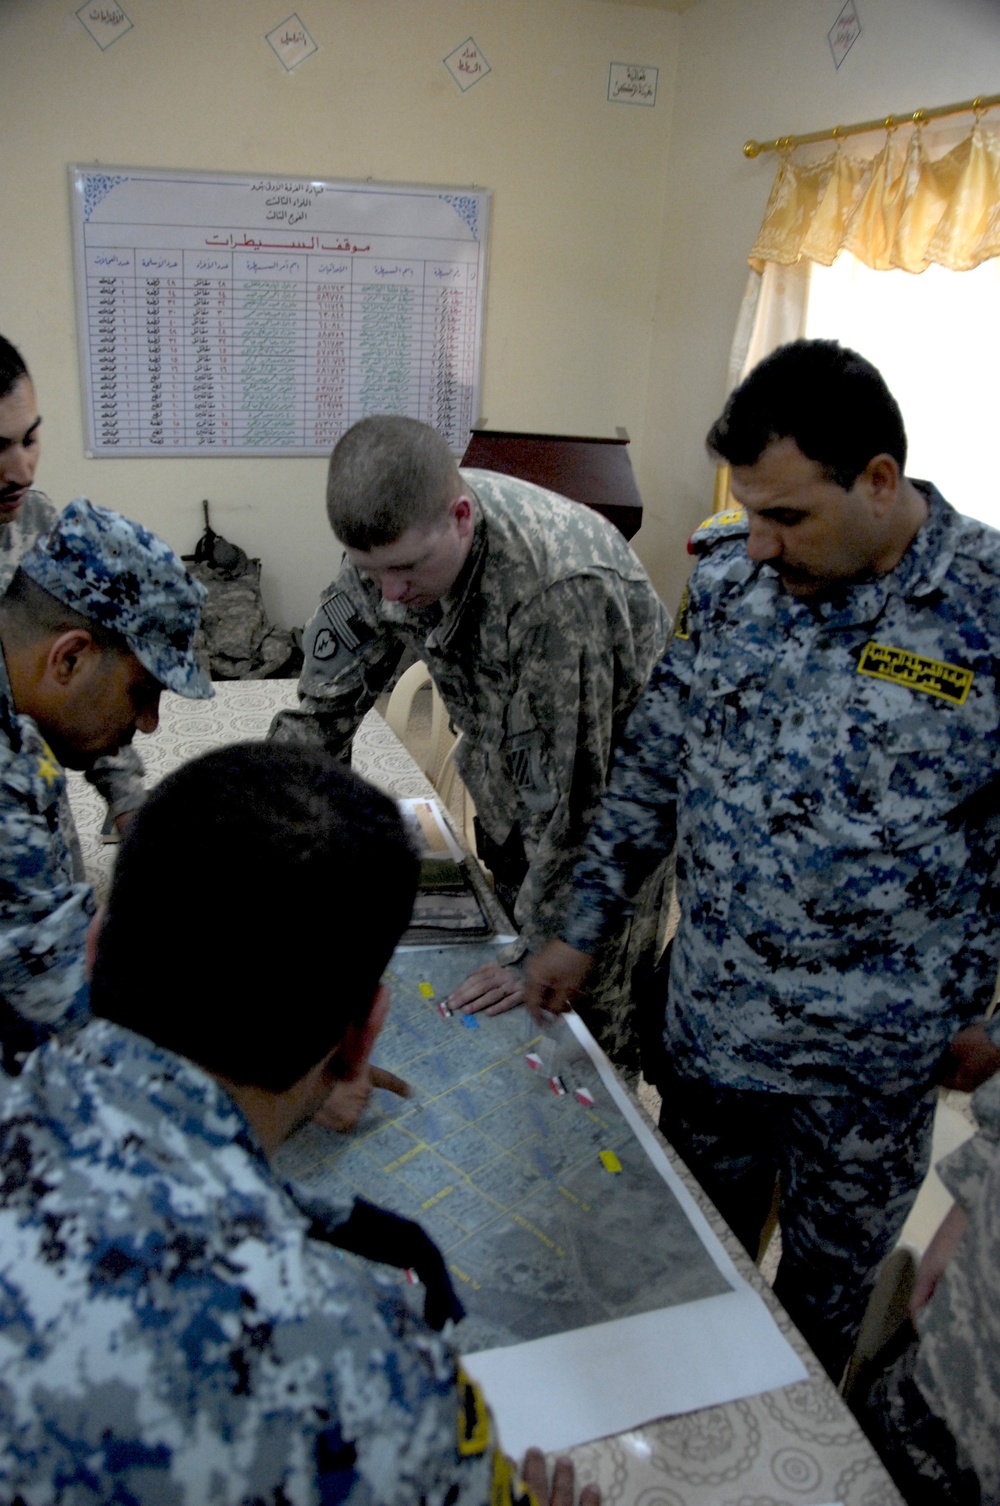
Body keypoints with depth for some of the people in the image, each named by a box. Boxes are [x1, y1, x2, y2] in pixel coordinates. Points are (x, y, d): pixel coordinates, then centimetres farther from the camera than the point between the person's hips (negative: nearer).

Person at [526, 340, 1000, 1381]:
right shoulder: (728, 574, -5)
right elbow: (652, 763, 3)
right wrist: (582, 931, 3)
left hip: (875, 1058, -3)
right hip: (709, 1017, 4)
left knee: (825, 1290, 21)